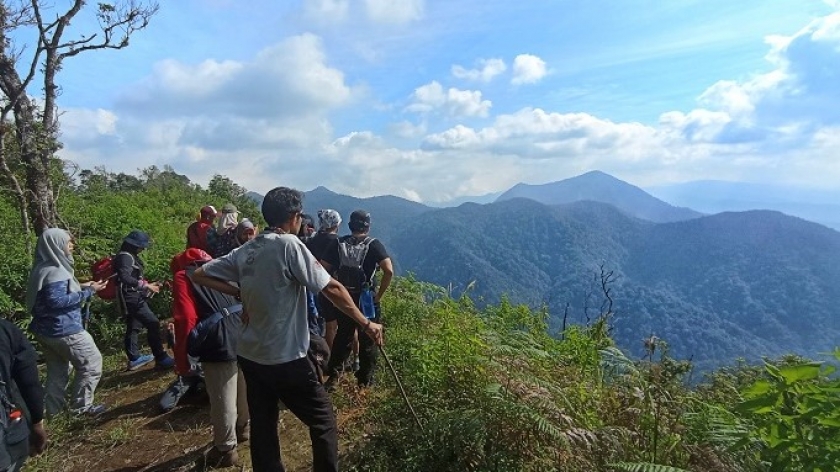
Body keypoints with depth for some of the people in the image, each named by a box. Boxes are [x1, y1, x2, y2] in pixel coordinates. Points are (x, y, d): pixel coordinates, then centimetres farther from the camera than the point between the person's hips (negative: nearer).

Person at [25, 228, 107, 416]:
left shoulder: (47, 268, 9)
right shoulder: (54, 272, -22)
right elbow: (57, 300, -27)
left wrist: (80, 287, 9)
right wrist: (88, 292, -23)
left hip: (47, 329, 10)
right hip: (63, 330, -10)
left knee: (57, 369, 20)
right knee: (91, 362, 2)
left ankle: (53, 408, 29)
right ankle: (81, 405, 10)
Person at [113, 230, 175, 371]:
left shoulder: (129, 256, 15)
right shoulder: (126, 257, -16)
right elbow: (125, 277, -30)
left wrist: (149, 285, 14)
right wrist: (146, 286, -27)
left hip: (132, 297, 11)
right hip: (131, 298, -11)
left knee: (133, 327, 17)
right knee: (153, 324, -14)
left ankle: (134, 359, 27)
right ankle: (161, 359, -12)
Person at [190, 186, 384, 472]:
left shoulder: (244, 251, 3)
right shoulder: (289, 244, -16)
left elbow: (199, 275, 11)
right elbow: (332, 289, -18)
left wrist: (240, 293, 6)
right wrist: (366, 324, -12)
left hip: (249, 355, 7)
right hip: (285, 360, -7)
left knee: (262, 427, 18)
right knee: (323, 422, 9)